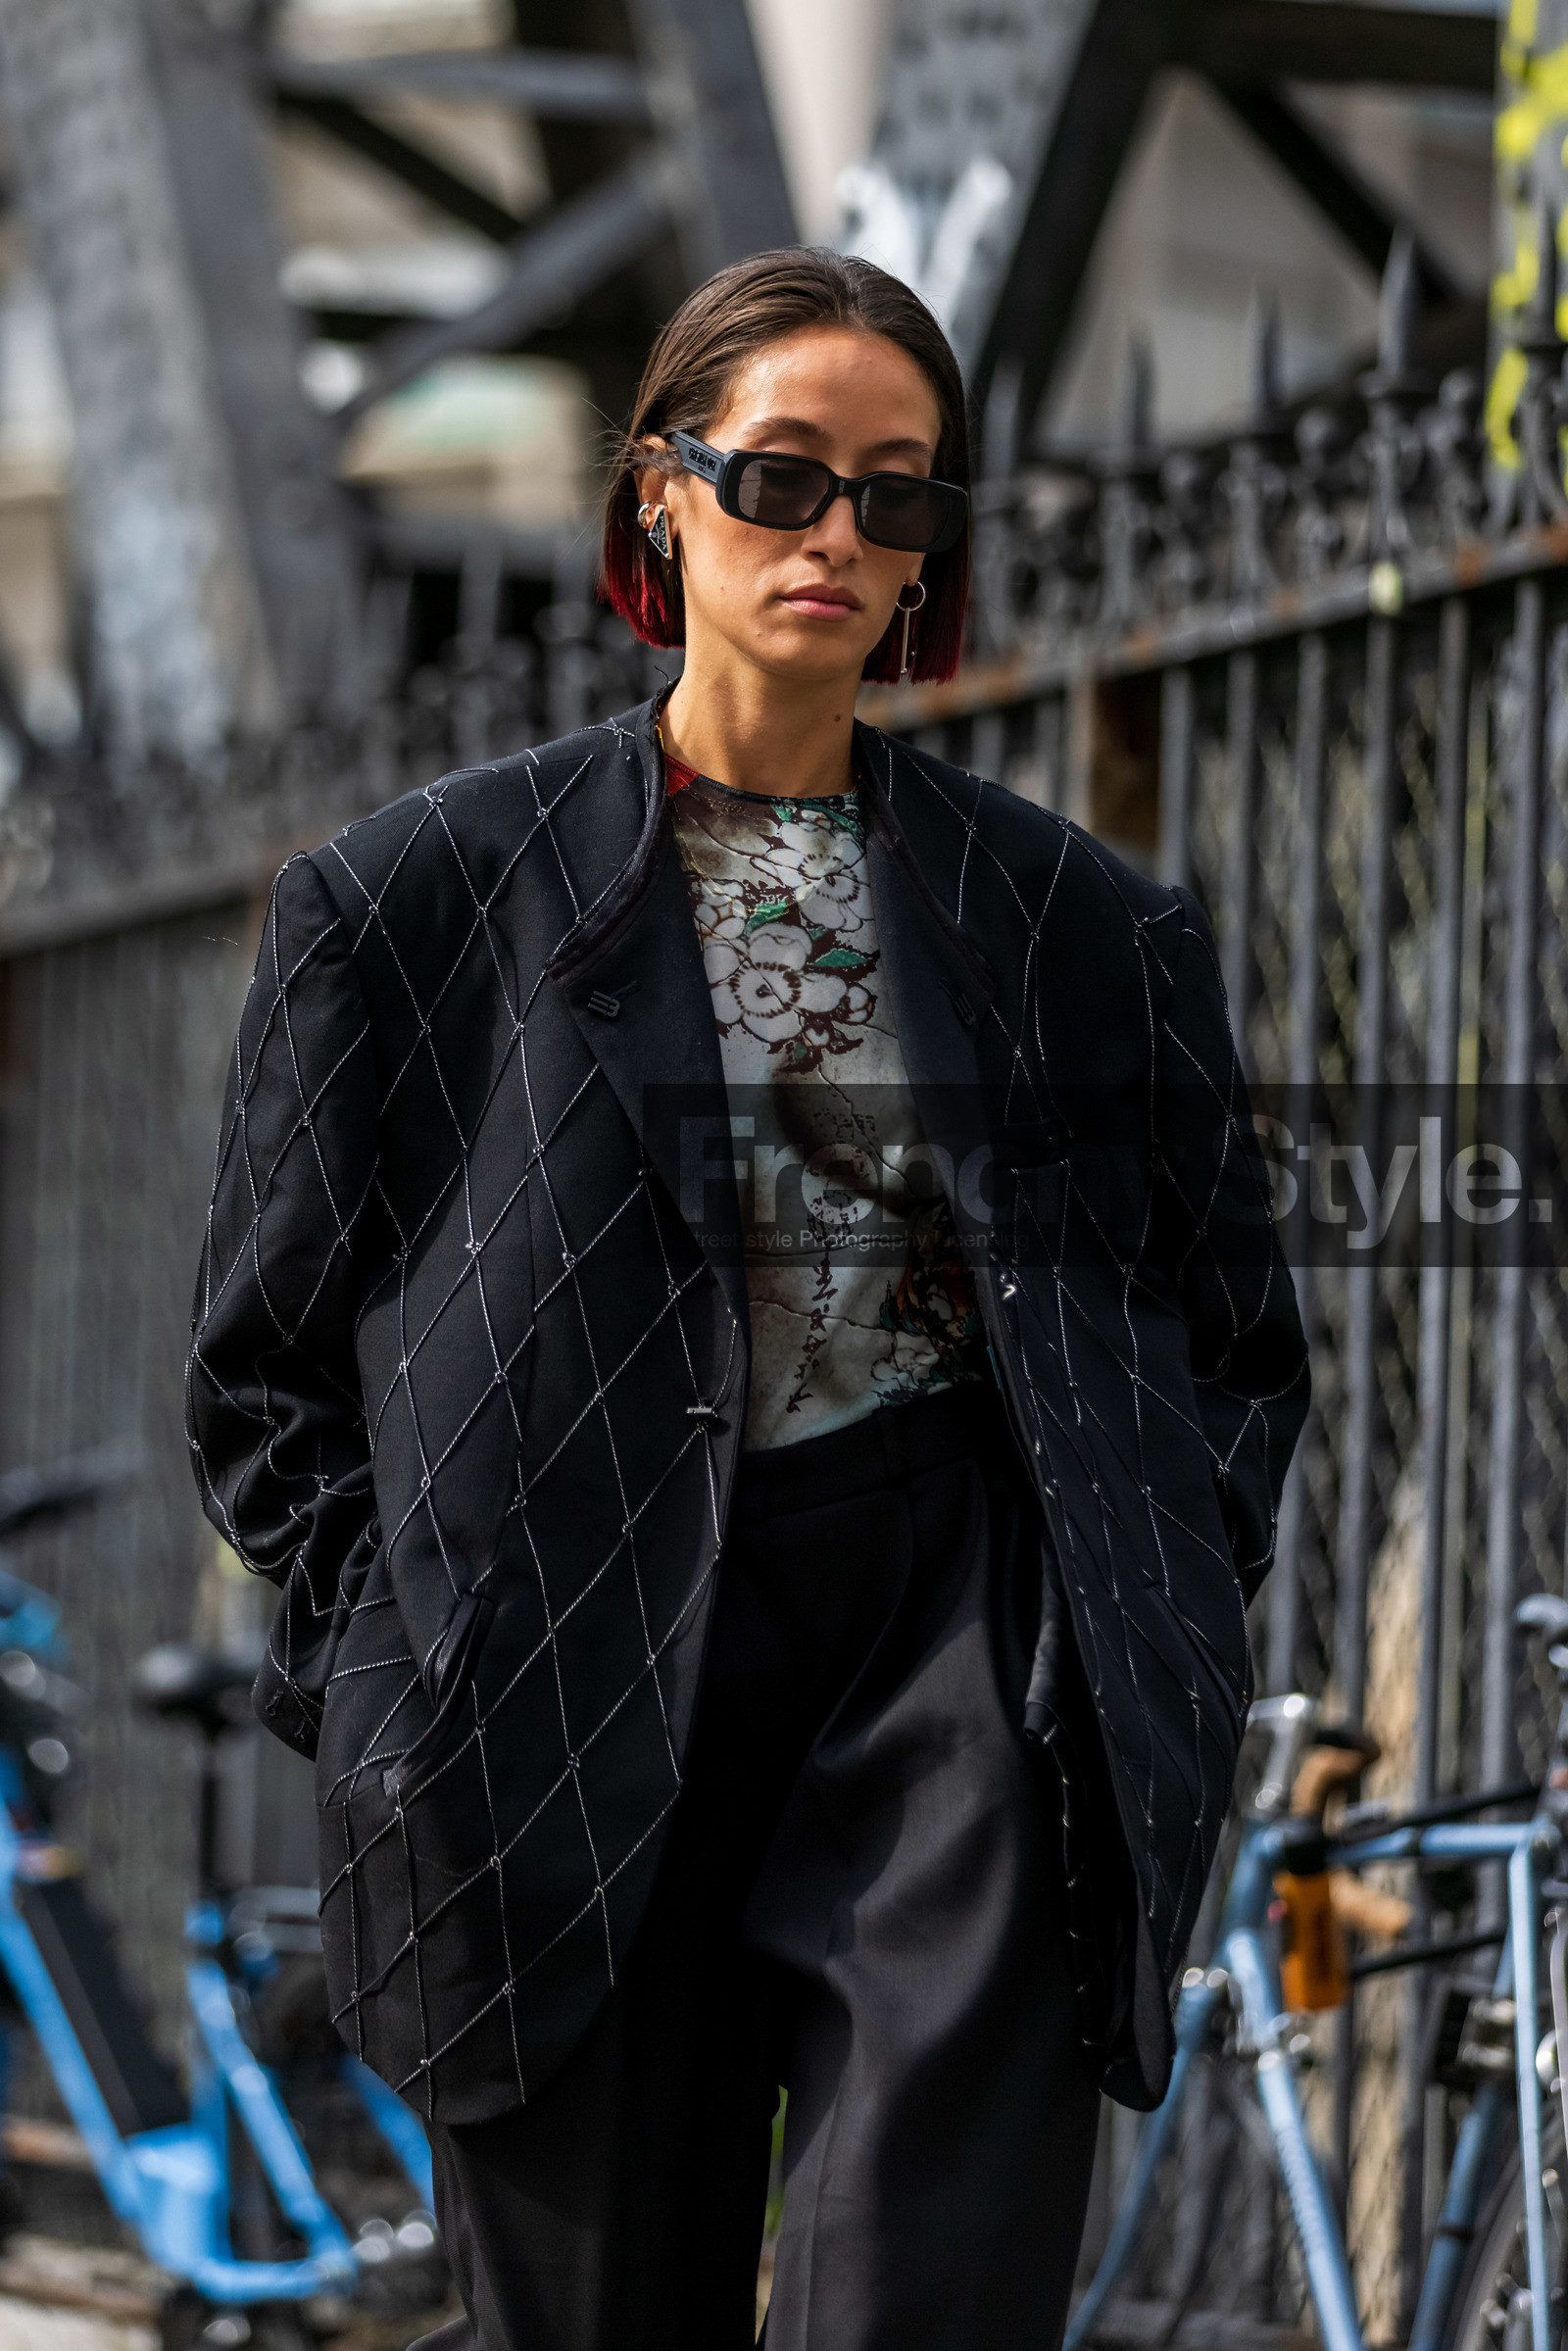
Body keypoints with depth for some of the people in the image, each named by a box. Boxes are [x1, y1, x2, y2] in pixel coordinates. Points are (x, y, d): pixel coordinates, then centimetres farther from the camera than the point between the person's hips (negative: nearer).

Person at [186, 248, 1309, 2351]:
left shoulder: (1075, 920, 12)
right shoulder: (421, 900, 6)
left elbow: (1242, 1338, 20)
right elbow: (268, 1371, 9)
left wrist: (1165, 1633, 5)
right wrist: (406, 1684, -3)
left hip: (963, 1639, 1)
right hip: (583, 1678, 0)